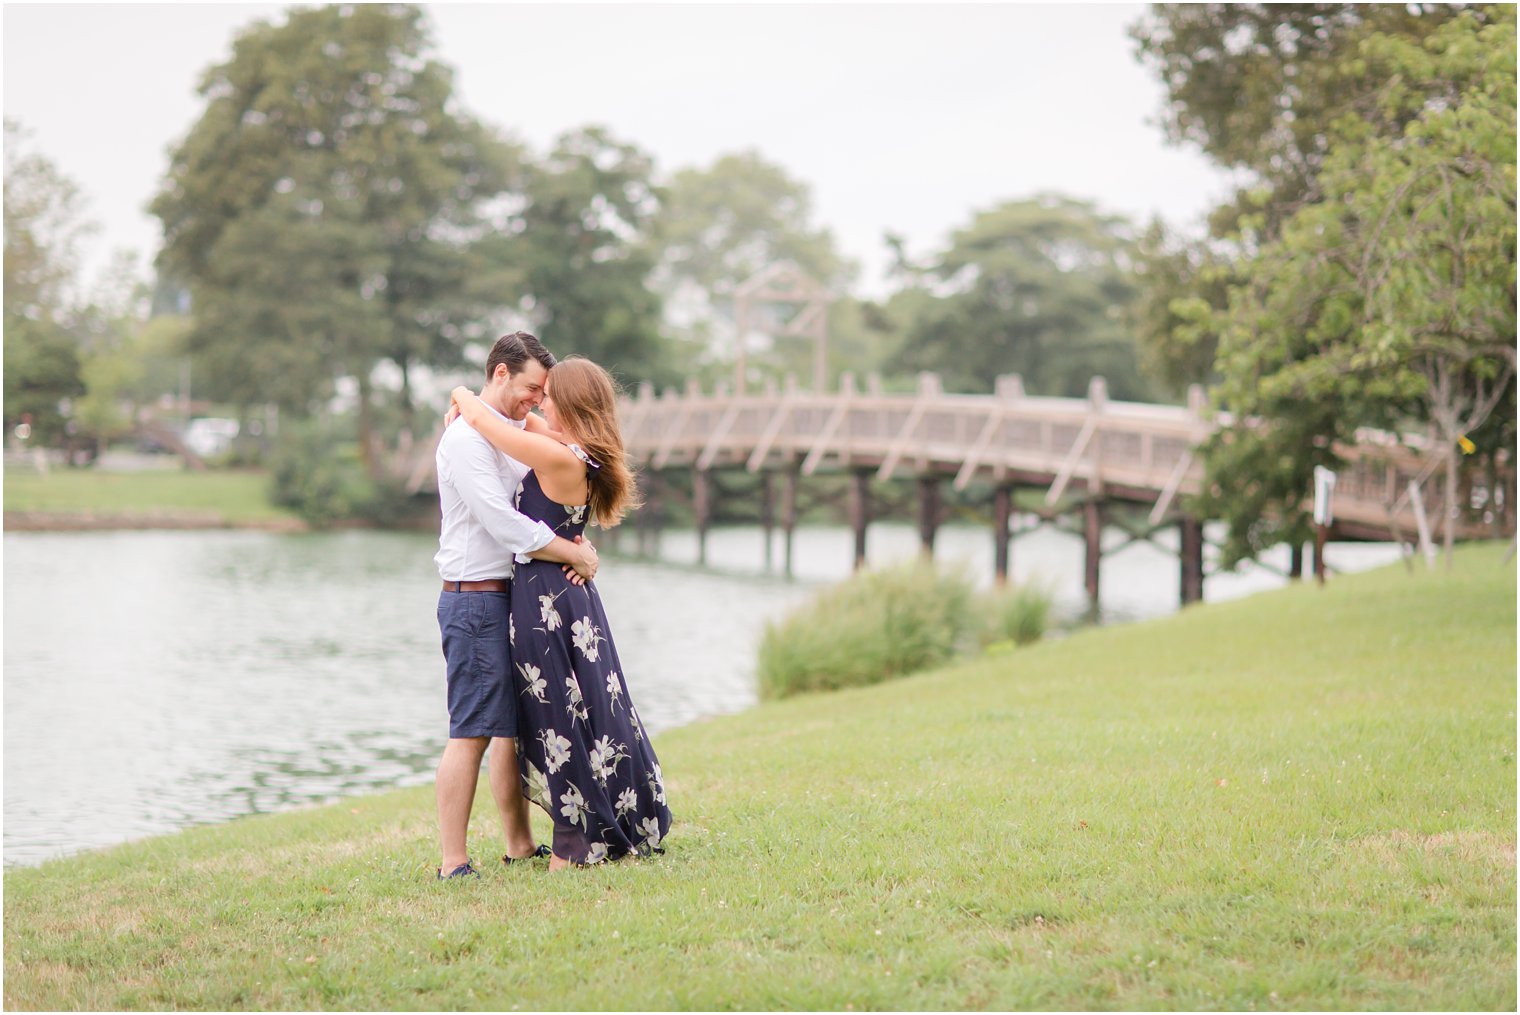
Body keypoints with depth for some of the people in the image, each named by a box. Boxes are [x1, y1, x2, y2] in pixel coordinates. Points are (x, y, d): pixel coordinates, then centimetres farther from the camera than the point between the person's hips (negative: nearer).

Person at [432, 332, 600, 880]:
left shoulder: (514, 434, 18)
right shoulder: (466, 438, -13)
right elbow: (503, 523, -21)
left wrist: (580, 542, -3)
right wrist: (575, 553, -14)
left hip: (509, 599, 10)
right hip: (474, 601, -10)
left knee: (517, 726, 12)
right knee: (471, 733, -11)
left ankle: (520, 845, 20)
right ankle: (453, 865, -10)